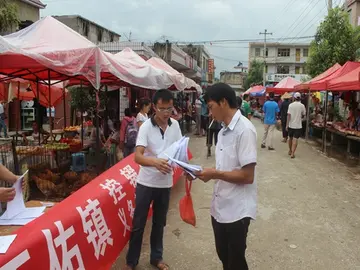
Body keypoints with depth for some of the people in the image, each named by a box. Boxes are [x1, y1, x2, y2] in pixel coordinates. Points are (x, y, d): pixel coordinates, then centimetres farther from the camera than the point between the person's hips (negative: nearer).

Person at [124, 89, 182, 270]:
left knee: (159, 223, 17)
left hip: (165, 183, 4)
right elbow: (137, 157, -23)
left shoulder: (175, 125, -2)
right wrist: (155, 162, -43)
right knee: (138, 224, 9)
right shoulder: (146, 127, -15)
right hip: (146, 182, -3)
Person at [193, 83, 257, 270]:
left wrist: (215, 174, -17)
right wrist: (205, 173, -2)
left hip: (237, 210, -8)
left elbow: (247, 176, -22)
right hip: (220, 207, 8)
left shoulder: (244, 130, -19)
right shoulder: (223, 131, 8)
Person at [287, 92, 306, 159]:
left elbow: (289, 115, -8)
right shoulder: (302, 105, -6)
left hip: (291, 125, 2)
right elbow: (303, 114, 3)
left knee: (290, 138, 17)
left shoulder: (291, 105, -6)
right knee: (295, 139, -3)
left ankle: (290, 151, 32)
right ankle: (292, 153, -9)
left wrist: (287, 124, -4)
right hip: (298, 125, -1)